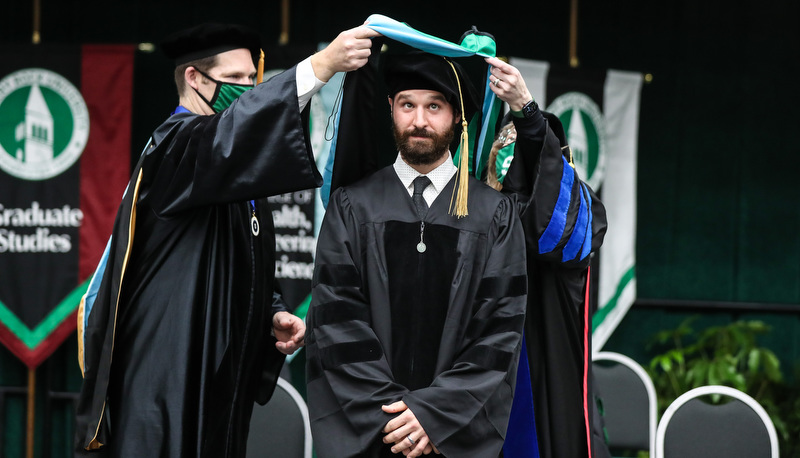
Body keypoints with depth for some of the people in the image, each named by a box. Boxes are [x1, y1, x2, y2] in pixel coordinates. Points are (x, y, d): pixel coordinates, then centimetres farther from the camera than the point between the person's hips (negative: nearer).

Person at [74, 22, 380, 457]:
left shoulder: (234, 173, 20)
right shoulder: (176, 144, -9)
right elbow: (229, 132, -32)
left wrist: (273, 314, 5)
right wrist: (322, 64, -41)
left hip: (220, 379, 9)